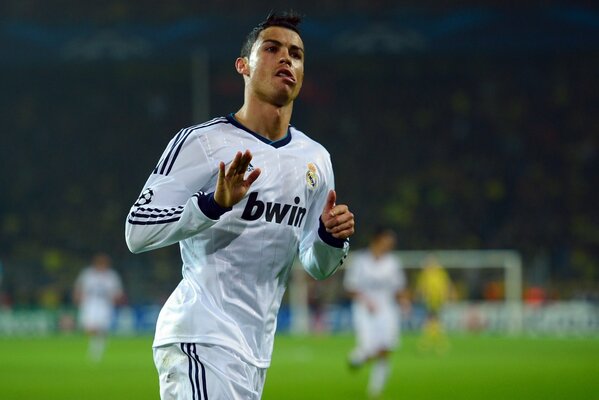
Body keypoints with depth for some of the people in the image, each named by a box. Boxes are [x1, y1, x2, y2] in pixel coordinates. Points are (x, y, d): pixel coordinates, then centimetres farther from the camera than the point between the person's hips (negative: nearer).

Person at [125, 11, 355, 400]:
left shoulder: (315, 159, 13)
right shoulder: (201, 142, -8)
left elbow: (316, 266, 20)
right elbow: (137, 232, -13)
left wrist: (332, 238, -3)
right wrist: (214, 204, -26)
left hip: (257, 348, 8)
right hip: (203, 337, -8)